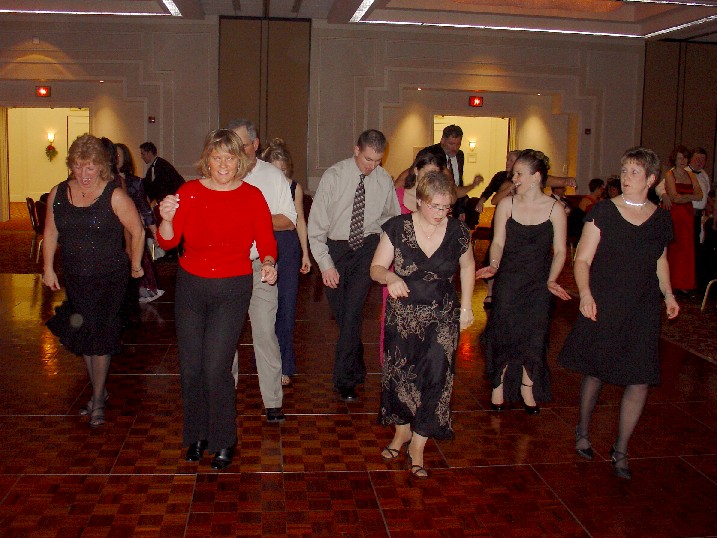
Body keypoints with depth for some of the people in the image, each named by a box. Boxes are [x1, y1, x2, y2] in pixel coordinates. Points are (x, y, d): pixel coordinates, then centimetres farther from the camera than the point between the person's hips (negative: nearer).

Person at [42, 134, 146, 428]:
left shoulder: (114, 196, -13)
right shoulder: (58, 194, 1)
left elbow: (137, 231, -6)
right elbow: (51, 233, 9)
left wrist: (135, 265, 1)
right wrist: (48, 268, 4)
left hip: (109, 278, -4)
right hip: (75, 279, 5)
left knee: (100, 338, -1)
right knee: (83, 337, 13)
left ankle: (98, 399, 16)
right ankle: (98, 391, 31)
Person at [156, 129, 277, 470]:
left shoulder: (252, 196, -3)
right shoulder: (189, 192, 0)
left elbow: (266, 242, 2)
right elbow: (167, 242, -4)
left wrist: (268, 263, -18)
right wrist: (167, 219, -24)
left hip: (232, 289, -2)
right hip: (190, 285, 3)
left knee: (215, 368, -6)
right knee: (190, 367, 6)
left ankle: (224, 442, 16)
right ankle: (197, 435, 29)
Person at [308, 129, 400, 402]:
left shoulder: (384, 180, -5)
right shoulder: (333, 176, -12)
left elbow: (393, 215, 14)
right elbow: (316, 223, -10)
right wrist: (325, 263, -14)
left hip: (367, 247, 0)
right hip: (336, 248, 0)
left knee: (353, 310, -12)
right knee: (340, 313, 7)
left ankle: (344, 380, -4)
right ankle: (357, 367, 28)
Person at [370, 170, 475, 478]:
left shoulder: (458, 232, -6)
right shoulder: (397, 228, -10)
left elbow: (467, 266, 13)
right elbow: (376, 267, -7)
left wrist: (466, 306, 9)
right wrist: (390, 277, -30)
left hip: (442, 318, 0)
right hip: (402, 316, 0)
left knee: (434, 379, -3)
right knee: (400, 375, 10)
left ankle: (417, 446, 12)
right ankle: (402, 431, 35)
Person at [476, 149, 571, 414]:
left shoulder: (554, 209, -4)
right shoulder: (506, 204, -1)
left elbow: (559, 251, -3)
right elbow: (498, 242, -3)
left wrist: (551, 280, -16)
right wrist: (494, 265, -21)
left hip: (538, 284, 0)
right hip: (508, 280, 1)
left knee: (533, 337, 3)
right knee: (504, 333, 2)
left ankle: (527, 388, 22)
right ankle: (499, 386, 18)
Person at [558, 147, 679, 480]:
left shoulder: (661, 219, 6)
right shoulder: (603, 211, -4)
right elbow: (583, 259, -6)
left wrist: (668, 294, 8)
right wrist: (585, 293, -22)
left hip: (643, 310, 3)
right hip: (602, 306, -2)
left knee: (640, 380, -1)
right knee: (595, 372, 9)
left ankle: (621, 450, 16)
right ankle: (583, 432, 35)